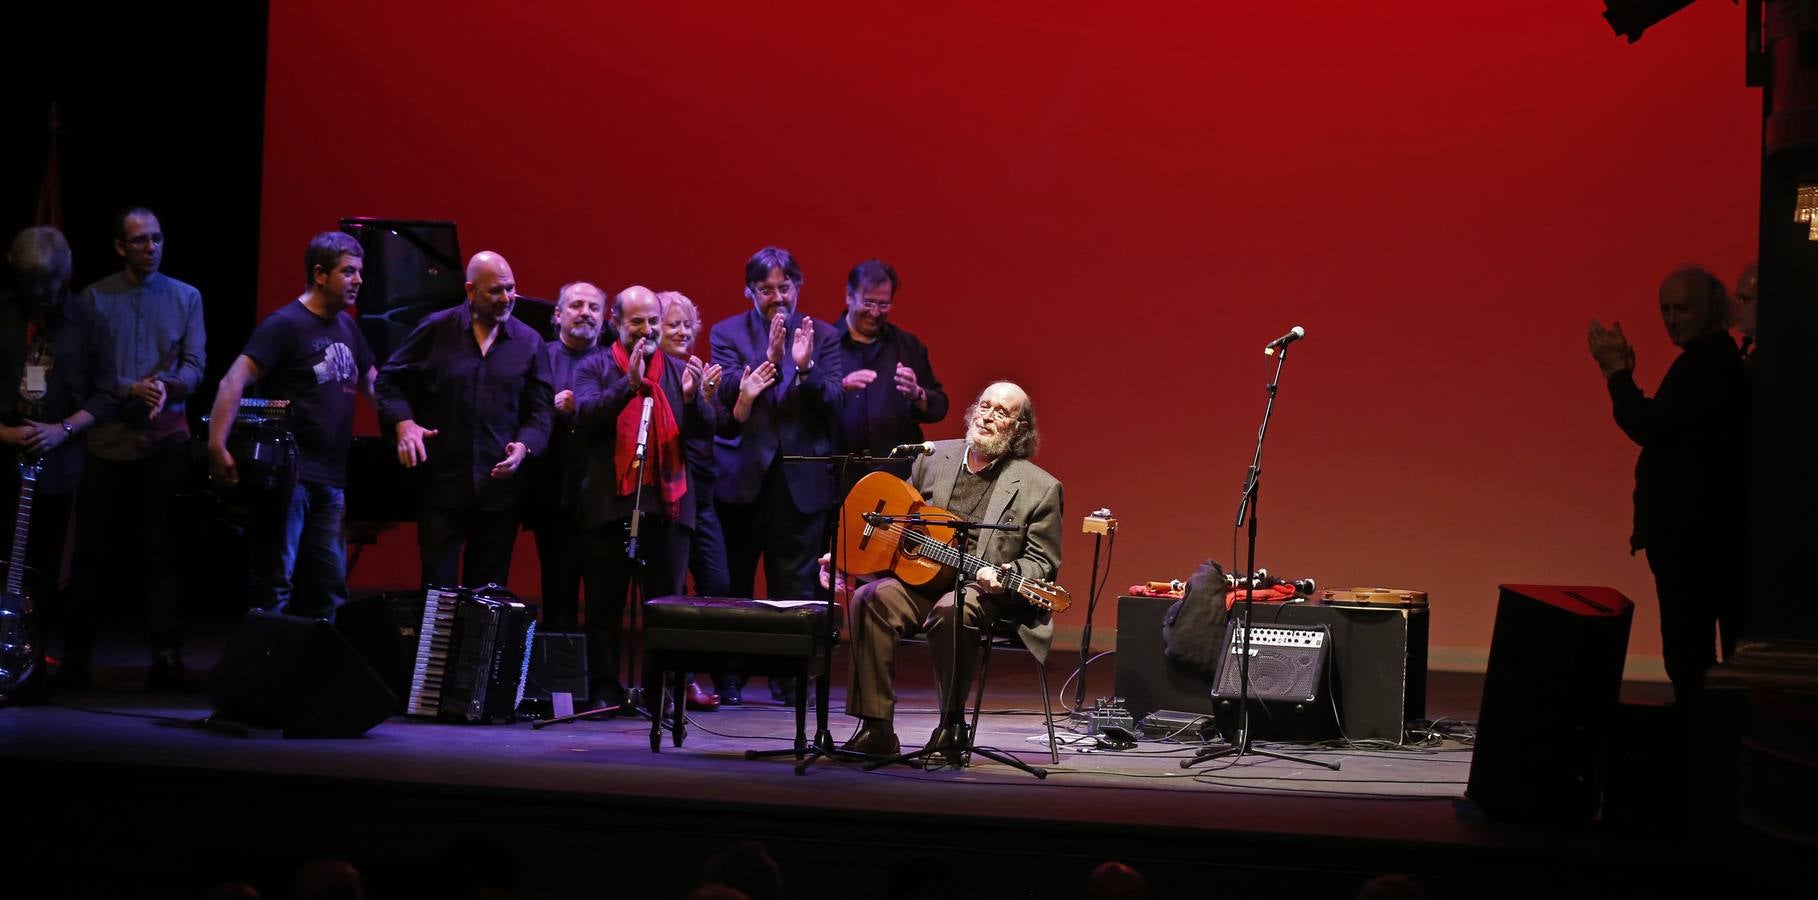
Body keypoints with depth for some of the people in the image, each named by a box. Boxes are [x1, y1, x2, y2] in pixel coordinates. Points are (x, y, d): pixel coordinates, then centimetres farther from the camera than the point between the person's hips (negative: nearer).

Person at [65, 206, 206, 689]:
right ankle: (75, 651, 10)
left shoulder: (186, 297, 9)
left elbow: (195, 364, 2)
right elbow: (82, 372, -1)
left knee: (162, 549, -1)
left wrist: (168, 387, -18)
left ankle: (166, 654, 0)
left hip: (166, 437, 1)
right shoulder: (93, 300, 5)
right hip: (108, 437, 0)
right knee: (93, 550, 1)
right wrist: (132, 390, -15)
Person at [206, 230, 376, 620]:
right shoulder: (285, 324, -9)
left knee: (329, 586, 11)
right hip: (287, 473, -8)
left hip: (331, 478, 8)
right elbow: (235, 381, -20)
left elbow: (372, 386, 26)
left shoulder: (346, 326, 14)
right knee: (275, 581, -5)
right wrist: (217, 446, -30)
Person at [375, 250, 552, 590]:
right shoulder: (436, 329, 1)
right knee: (438, 585, 1)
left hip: (500, 487, 2)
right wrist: (403, 423, -11)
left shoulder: (529, 342, 5)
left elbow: (541, 409, 6)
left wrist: (524, 445, -13)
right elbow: (390, 379, 6)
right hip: (441, 483, -2)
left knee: (488, 591, 9)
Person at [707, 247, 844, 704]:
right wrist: (771, 357, -23)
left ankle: (790, 677, 9)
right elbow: (729, 397, -9)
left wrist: (805, 368, -20)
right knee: (734, 581, 4)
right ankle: (728, 678, 13)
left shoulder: (822, 336, 7)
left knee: (795, 586, 1)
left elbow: (832, 404, -2)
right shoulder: (727, 333, 5)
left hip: (802, 478, 0)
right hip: (743, 476, 0)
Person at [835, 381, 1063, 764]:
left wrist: (1006, 577, -22)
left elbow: (1042, 562, 1)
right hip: (919, 578, 4)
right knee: (871, 598, -27)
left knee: (951, 610, -38)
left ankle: (950, 728, -19)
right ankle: (876, 728, -21)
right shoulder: (933, 458, 12)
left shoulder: (1039, 487, 0)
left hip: (984, 592, -4)